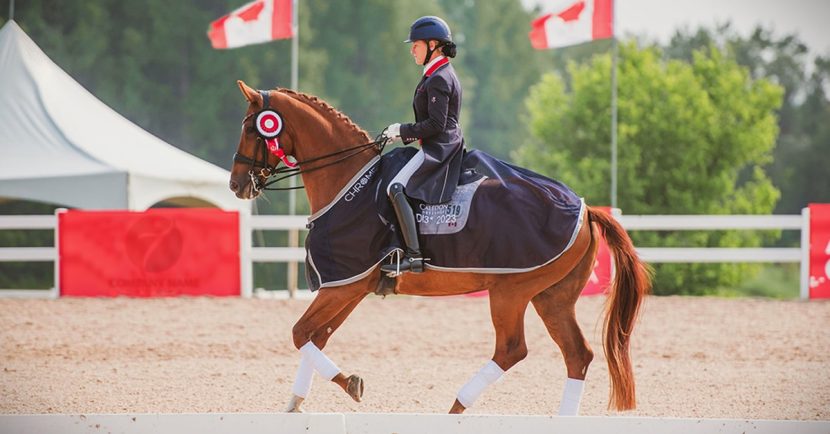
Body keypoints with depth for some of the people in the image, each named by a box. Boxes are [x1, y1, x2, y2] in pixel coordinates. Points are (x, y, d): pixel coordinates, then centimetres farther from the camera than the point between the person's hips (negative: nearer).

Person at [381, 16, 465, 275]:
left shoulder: (438, 79, -13)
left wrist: (403, 131, -13)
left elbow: (436, 124, -20)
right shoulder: (442, 75, 19)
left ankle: (413, 256, -31)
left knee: (396, 188, -25)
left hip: (439, 150, -11)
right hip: (440, 149, 11)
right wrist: (406, 134, 14)